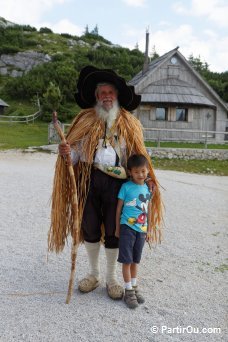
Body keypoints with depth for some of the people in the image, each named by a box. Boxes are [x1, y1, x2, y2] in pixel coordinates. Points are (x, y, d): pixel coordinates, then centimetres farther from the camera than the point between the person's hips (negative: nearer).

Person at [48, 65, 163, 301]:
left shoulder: (129, 124, 4)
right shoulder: (86, 120, 5)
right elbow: (76, 153, 2)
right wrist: (66, 153, -21)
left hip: (116, 182, -1)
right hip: (88, 180, 1)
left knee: (113, 231, 8)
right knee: (90, 228, 12)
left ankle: (111, 279, 28)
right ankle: (94, 274, 35)